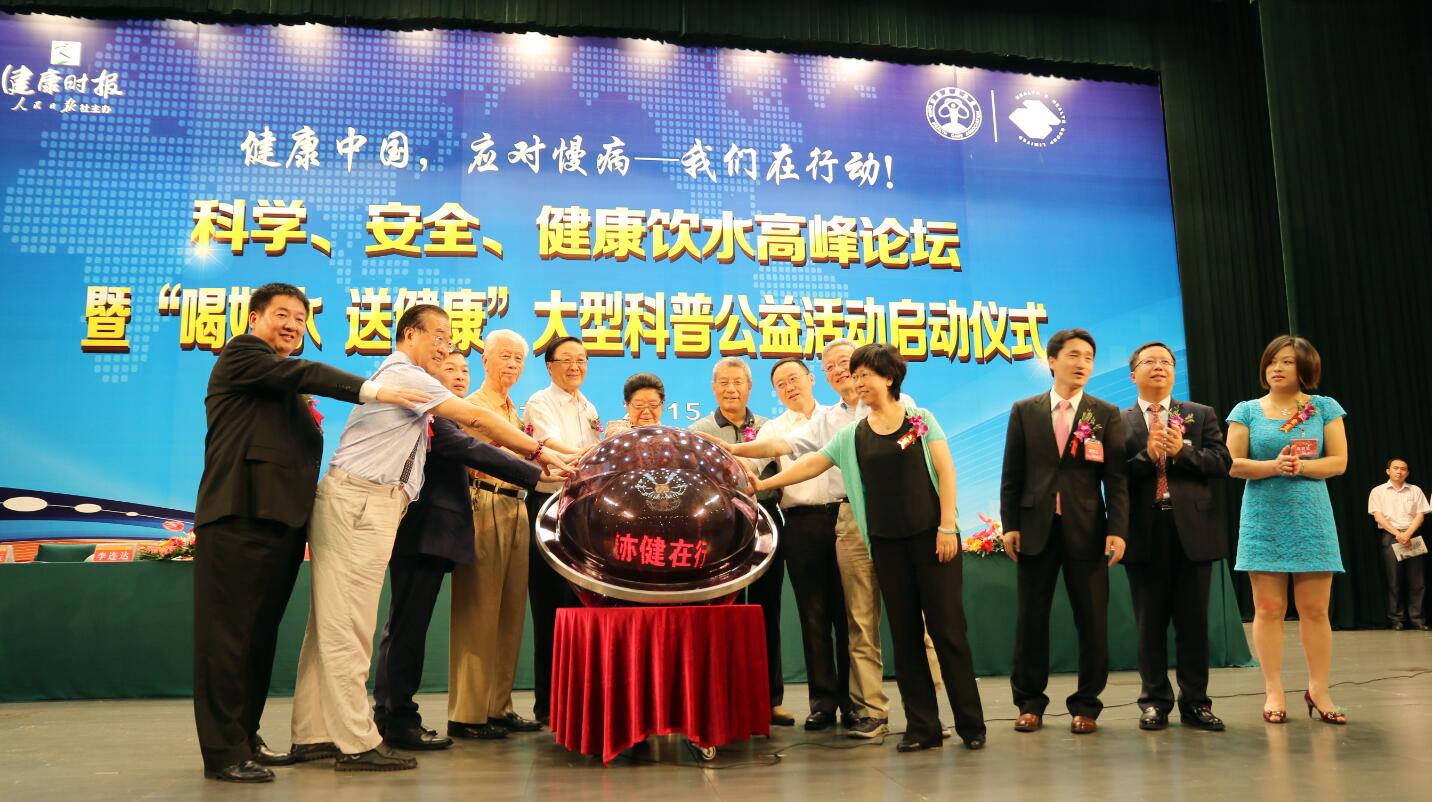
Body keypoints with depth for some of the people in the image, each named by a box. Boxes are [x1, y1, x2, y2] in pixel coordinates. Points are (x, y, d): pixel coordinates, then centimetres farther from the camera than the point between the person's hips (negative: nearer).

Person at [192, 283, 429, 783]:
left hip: (282, 521, 8)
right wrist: (374, 392, -22)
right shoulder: (241, 353, 1)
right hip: (239, 516, -8)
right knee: (229, 635, -6)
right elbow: (307, 375, -14)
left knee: (261, 635, 11)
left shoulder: (289, 391, 25)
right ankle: (224, 752, -3)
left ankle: (246, 737, 20)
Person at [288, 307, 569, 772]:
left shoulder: (404, 379, 26)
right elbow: (476, 418, -8)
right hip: (359, 503, -10)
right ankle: (356, 744, -6)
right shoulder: (403, 374, -5)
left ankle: (313, 735, 14)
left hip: (362, 506, 10)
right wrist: (538, 452, -1)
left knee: (332, 624, 9)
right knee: (348, 627, -8)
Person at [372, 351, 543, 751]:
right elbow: (469, 450, -21)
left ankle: (388, 716, 22)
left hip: (429, 535, 11)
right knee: (408, 626, -5)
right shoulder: (428, 414, -10)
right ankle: (400, 720, 1)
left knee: (405, 627, 14)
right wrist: (536, 474, -26)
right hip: (424, 534, -11)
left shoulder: (442, 418, 23)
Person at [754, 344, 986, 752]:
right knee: (905, 634, 5)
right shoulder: (854, 435, 9)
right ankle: (922, 727, 12)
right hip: (886, 543, 3)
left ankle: (971, 723, 9)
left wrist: (947, 527, -9)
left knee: (947, 627, -2)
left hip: (931, 535, -3)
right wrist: (762, 484, 5)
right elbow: (811, 465, 10)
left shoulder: (921, 420, 2)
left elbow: (945, 472, -2)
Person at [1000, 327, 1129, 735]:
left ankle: (1086, 705, 16)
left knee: (1092, 621, 3)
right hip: (1036, 529, 0)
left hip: (1086, 530, 0)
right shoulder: (1024, 411, 6)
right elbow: (1012, 475, 5)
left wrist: (1117, 530, -8)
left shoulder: (1106, 414, 5)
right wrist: (1010, 525, -1)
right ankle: (1030, 702, 17)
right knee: (1030, 619, 5)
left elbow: (1116, 478, 1)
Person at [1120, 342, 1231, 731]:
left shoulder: (1201, 415, 10)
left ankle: (1195, 702, 16)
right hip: (1144, 534, -1)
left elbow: (1223, 462, -1)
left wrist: (1183, 451, -15)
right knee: (1150, 623, 6)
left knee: (1193, 621, 6)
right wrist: (1146, 456, -18)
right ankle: (1155, 702, 15)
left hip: (1192, 531, 1)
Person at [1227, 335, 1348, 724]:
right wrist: (1273, 466, -16)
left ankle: (1319, 690, 12)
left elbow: (1339, 461, 1)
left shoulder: (1324, 408, 7)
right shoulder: (1246, 411, 6)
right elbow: (1233, 464, 0)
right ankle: (1273, 692, 4)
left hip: (1311, 518, 0)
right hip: (1263, 520, 0)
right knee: (1268, 608, -1)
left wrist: (1303, 467, -16)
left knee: (1315, 610, 1)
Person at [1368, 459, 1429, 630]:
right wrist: (1397, 534, -13)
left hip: (1412, 535, 1)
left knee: (1416, 579, -1)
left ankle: (1416, 618, 4)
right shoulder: (1378, 491, 6)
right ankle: (1396, 619, 3)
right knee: (1394, 579, -1)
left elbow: (1420, 515, 4)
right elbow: (1378, 516, -2)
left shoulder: (1415, 490, 11)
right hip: (1390, 537, -1)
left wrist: (1407, 534, -12)